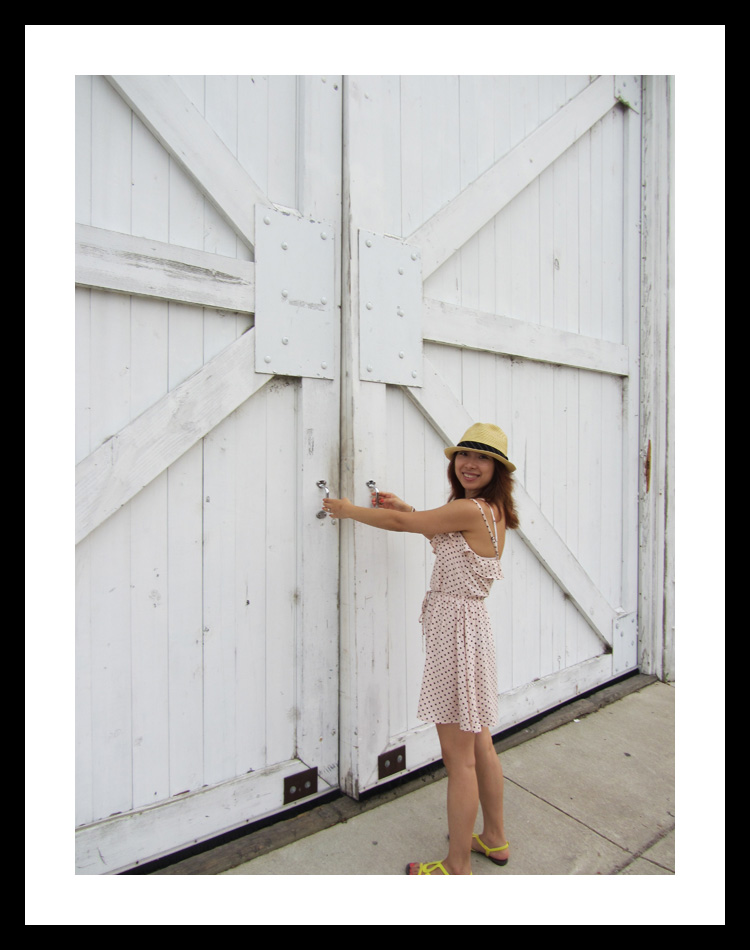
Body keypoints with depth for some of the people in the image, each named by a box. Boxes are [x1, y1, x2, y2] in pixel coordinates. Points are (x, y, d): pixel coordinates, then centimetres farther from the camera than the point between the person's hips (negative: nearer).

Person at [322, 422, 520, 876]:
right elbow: (449, 538, 24)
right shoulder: (489, 512, 8)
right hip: (470, 623, 10)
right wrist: (406, 506, 15)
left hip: (457, 630, -10)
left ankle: (457, 865, 25)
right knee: (478, 744, 23)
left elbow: (400, 523, -14)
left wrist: (347, 508, 0)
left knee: (458, 757, 6)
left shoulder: (469, 509, -20)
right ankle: (495, 838, 42)